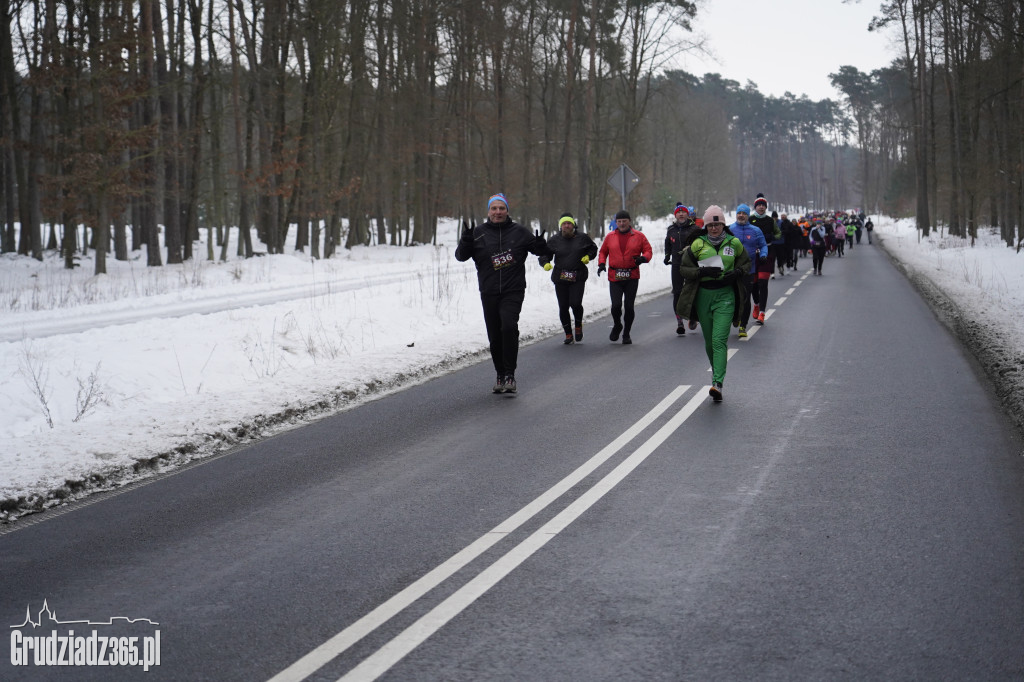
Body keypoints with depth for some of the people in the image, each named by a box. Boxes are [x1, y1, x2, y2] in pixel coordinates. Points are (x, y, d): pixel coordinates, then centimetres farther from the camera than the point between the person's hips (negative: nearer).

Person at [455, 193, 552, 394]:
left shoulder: (519, 232, 5)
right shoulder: (478, 233, 5)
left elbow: (538, 249, 14)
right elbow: (461, 256, 1)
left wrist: (541, 246, -10)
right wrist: (466, 240, -18)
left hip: (513, 291, -2)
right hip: (489, 293, 2)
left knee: (509, 326, -23)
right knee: (494, 337, 6)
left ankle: (510, 375, -16)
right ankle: (501, 376, 23)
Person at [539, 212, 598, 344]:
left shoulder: (582, 238, 4)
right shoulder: (554, 241, 4)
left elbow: (593, 248, 19)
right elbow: (543, 254, 8)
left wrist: (588, 256, -1)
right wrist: (546, 263, -14)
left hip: (578, 278, -2)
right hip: (560, 278, 2)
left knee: (575, 303, -17)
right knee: (563, 307, 2)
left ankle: (578, 327, 12)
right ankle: (568, 334, 17)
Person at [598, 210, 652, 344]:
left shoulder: (638, 236, 5)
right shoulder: (610, 237, 9)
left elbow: (648, 250, 7)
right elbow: (603, 252, 18)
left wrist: (643, 258, -15)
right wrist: (601, 263, -1)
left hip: (632, 277, 0)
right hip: (614, 277, 1)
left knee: (629, 306, 0)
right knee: (616, 305, -10)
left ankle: (626, 334, 16)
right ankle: (617, 326, 20)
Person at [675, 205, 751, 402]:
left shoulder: (734, 243, 3)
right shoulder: (698, 244, 1)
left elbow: (746, 263, 16)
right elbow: (684, 268, 3)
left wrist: (737, 273, -6)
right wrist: (703, 271, -15)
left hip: (725, 296, -2)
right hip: (703, 295, 2)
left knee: (719, 340, -14)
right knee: (709, 341, 10)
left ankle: (717, 384, -22)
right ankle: (717, 373, 33)